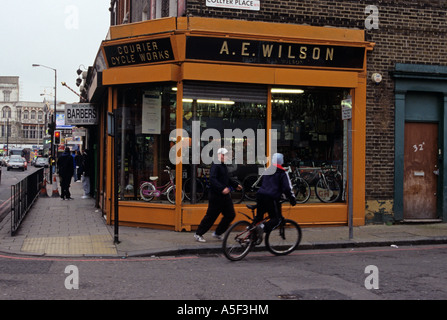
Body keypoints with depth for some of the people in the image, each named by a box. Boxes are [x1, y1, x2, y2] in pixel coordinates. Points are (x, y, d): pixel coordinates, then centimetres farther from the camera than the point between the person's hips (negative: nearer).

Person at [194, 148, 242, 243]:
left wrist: (236, 185, 33)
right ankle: (198, 234, 14)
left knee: (231, 215, 8)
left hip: (225, 196, 9)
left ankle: (217, 233, 21)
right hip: (216, 196, -9)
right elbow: (212, 179, -28)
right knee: (211, 216, -1)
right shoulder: (215, 165, -15)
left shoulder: (224, 166, 15)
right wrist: (222, 188, -37)